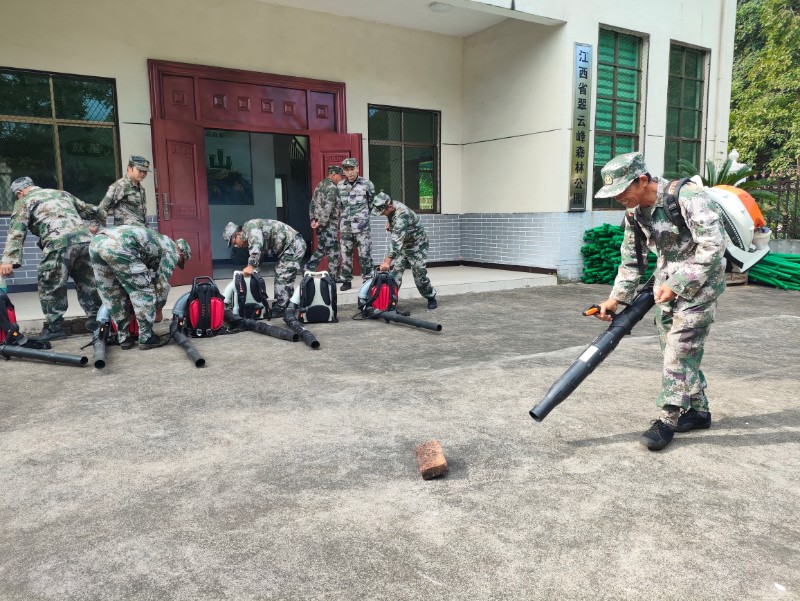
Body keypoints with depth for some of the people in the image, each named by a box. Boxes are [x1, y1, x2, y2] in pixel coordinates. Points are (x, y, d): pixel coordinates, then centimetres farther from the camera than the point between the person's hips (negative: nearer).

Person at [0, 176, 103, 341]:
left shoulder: (24, 201, 17)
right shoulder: (62, 193, 34)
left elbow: (16, 231, 3)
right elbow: (93, 211, 37)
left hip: (59, 242, -5)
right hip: (84, 238, 6)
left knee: (50, 285, 5)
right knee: (87, 282, 16)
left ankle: (55, 327, 6)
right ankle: (95, 318, 21)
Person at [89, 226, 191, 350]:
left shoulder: (156, 242, 39)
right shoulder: (171, 250, 17)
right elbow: (162, 283, 16)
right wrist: (159, 310, 30)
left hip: (96, 242, 8)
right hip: (119, 246, -8)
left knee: (112, 294, 20)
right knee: (144, 290, 7)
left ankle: (124, 338, 24)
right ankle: (146, 339, 10)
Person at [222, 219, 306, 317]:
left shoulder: (250, 226, -11)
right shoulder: (250, 237, 18)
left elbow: (257, 244, -29)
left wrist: (251, 266, -30)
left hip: (294, 245, -11)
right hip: (293, 245, 11)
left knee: (282, 278, -8)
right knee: (286, 278, 16)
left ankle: (280, 309, -1)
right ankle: (287, 307, 24)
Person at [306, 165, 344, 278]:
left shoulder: (320, 185, 15)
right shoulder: (332, 188, -14)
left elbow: (312, 204, 15)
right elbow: (328, 207, -22)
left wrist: (313, 219, 12)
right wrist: (322, 222, -20)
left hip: (320, 223, 9)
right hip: (329, 223, -9)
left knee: (321, 249, 18)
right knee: (333, 250, -1)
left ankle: (308, 269, 18)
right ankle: (333, 275, 3)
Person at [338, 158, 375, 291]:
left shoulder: (366, 184, -3)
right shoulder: (340, 186, 7)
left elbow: (372, 202, 9)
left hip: (362, 227, -3)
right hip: (345, 227, 3)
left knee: (365, 254, -2)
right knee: (345, 255, 8)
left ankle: (368, 279, 7)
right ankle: (346, 280, 17)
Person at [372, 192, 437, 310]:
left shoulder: (402, 214, -36)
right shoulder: (390, 209, -8)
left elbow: (396, 239, -44)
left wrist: (387, 261, -49)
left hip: (417, 246, -7)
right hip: (402, 245, 7)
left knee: (419, 275, -1)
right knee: (394, 272, -7)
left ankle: (431, 298, 21)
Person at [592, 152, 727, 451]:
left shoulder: (688, 196, -23)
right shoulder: (634, 213, 0)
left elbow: (713, 246, -24)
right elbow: (630, 260, 9)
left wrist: (677, 284, -23)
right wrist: (616, 297, 1)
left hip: (700, 282, -7)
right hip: (667, 283, 7)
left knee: (680, 349, -10)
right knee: (675, 350, 10)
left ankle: (667, 420, -1)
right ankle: (698, 411, 26)